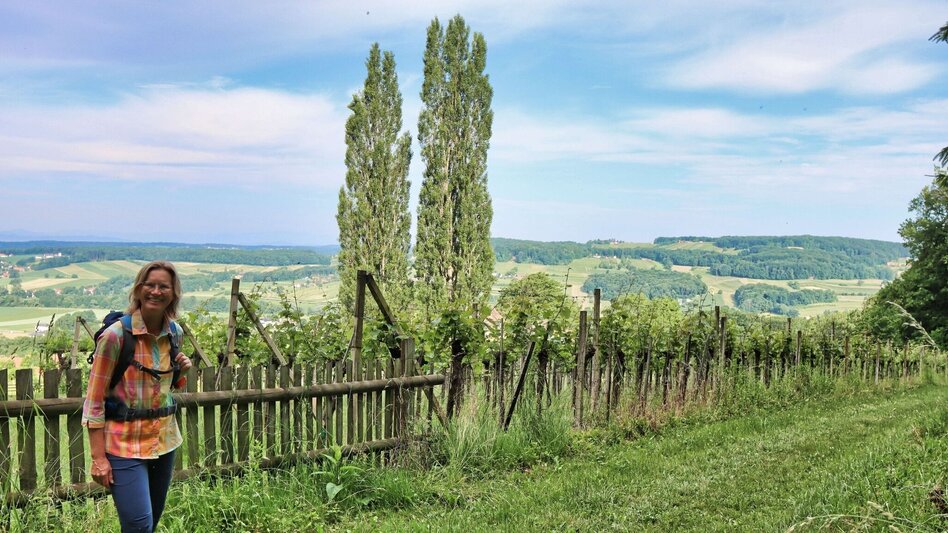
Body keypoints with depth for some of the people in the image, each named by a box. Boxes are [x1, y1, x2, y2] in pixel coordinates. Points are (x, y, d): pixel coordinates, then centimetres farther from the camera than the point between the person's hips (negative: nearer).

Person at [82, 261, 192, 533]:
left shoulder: (175, 332, 4)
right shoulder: (116, 335, -14)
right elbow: (94, 399, -11)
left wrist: (181, 370, -2)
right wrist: (98, 458, -13)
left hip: (164, 439, 6)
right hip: (125, 443, -6)